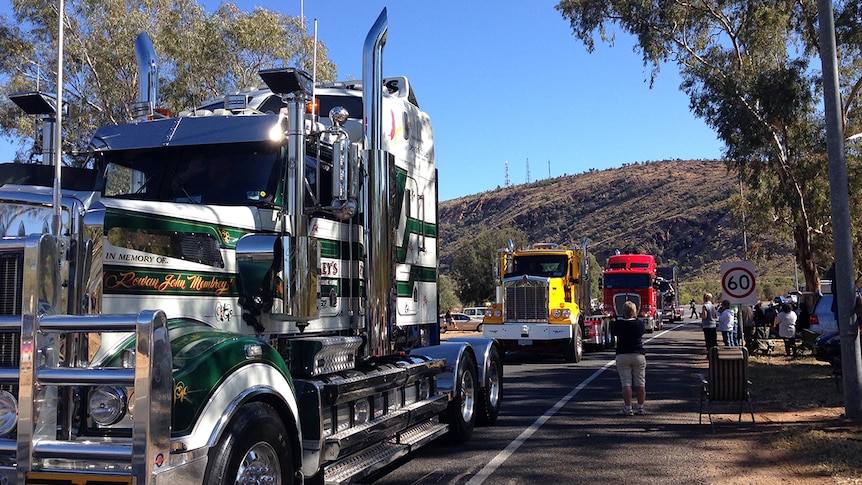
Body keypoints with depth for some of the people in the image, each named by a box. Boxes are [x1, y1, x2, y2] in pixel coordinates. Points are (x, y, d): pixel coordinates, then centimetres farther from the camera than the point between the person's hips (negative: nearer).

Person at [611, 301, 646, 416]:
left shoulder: (617, 324, -9)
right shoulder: (639, 324, -7)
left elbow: (613, 333, 10)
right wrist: (635, 318, 21)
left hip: (622, 356, -1)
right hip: (639, 355, 1)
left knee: (626, 383, 0)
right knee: (640, 383, 8)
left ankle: (628, 408, -5)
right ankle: (640, 408, 13)